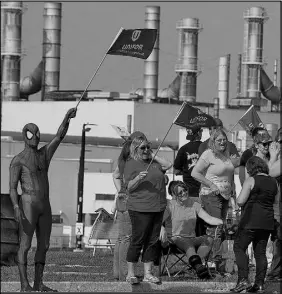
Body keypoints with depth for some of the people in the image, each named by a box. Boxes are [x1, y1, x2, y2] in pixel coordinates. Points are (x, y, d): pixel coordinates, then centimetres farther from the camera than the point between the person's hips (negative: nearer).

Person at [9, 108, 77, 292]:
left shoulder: (45, 154, 15)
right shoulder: (18, 161, -3)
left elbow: (59, 137, 2)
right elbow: (12, 188, -8)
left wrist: (67, 118, -14)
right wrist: (16, 208, -24)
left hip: (45, 207, 7)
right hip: (27, 205, -7)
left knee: (44, 246, 7)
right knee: (25, 246, -5)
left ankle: (38, 284, 12)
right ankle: (25, 285, -4)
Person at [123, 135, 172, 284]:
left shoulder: (153, 162, 16)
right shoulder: (131, 164, -1)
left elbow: (168, 165, 4)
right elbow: (129, 187, -5)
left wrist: (152, 155, 6)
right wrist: (138, 179, -24)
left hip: (158, 208, 6)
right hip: (140, 209, -6)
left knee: (153, 241, 6)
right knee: (138, 240, -4)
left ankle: (148, 273, 10)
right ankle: (130, 274, 4)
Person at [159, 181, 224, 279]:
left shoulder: (194, 204, 10)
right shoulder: (171, 205, 1)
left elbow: (208, 219, 1)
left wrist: (223, 222, -20)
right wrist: (162, 228, -33)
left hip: (193, 239, 4)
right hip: (177, 239, -4)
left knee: (209, 239, -27)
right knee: (188, 244, -39)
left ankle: (196, 264, -44)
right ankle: (198, 267, -64)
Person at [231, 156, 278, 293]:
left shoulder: (251, 181, -9)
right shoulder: (273, 182, 10)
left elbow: (240, 201, -14)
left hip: (251, 220, -6)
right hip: (267, 221, 6)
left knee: (239, 247, 0)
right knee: (260, 252, 10)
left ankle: (243, 279, -13)